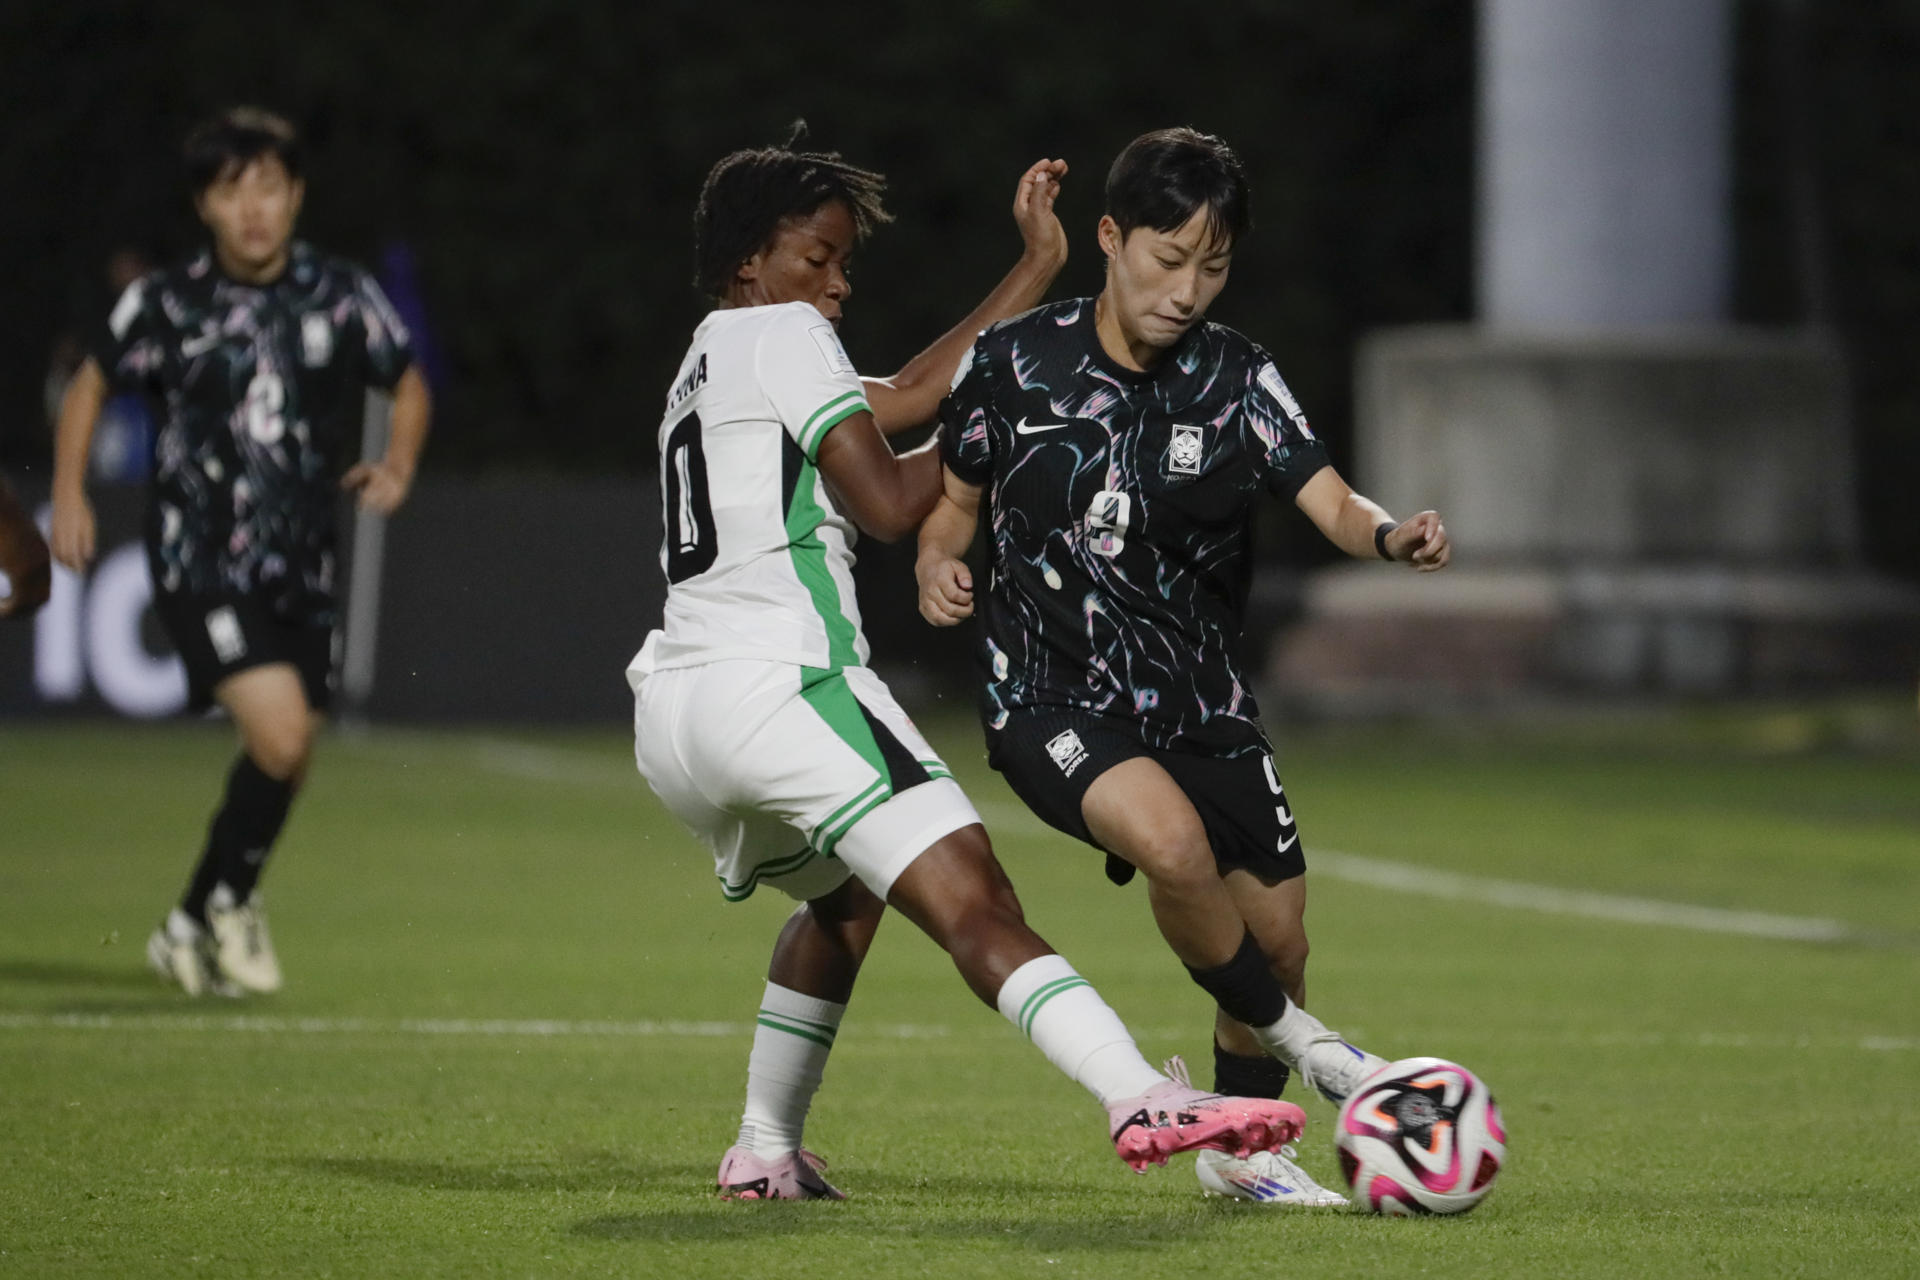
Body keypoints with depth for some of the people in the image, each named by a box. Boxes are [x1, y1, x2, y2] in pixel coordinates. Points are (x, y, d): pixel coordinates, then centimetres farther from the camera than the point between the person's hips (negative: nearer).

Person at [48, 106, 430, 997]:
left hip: (301, 567, 4)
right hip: (200, 556, -4)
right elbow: (91, 383, 13)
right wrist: (70, 495, 4)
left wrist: (397, 468, -3)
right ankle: (227, 898, 4)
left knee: (287, 761, 8)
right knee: (278, 735, -20)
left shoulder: (342, 297, 0)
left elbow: (407, 386, 16)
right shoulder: (165, 305, -4)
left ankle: (194, 927, 27)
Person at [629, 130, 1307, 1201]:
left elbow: (911, 397, 24)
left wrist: (1038, 266, 24)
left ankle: (767, 1153, 32)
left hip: (669, 711, 9)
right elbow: (887, 503, -7)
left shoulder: (706, 363, 28)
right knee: (971, 897, -22)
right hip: (778, 683, -9)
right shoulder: (781, 335, 0)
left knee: (844, 895, 33)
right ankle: (1143, 1099, -38)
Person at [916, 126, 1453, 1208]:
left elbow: (1331, 502, -16)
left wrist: (1392, 535, -37)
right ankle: (1292, 1040, -6)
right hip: (1054, 700, -3)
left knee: (1279, 942, 5)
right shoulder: (1018, 360, -6)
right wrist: (939, 561, -14)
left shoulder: (1235, 377, -4)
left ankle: (1238, 1148, 31)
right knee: (1174, 843, -31)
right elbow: (956, 497, 7)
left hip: (1201, 702, 4)